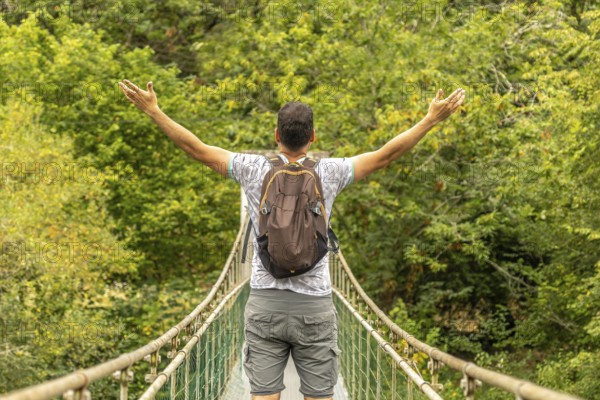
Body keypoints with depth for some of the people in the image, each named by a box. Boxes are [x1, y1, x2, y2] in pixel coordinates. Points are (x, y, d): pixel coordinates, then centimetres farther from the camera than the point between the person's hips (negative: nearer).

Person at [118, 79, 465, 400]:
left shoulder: (255, 169, -3)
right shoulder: (328, 173, -5)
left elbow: (197, 148, 1)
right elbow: (386, 155, -2)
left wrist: (153, 111, 9)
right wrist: (432, 120, 4)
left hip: (265, 305, 1)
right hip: (315, 307, -1)